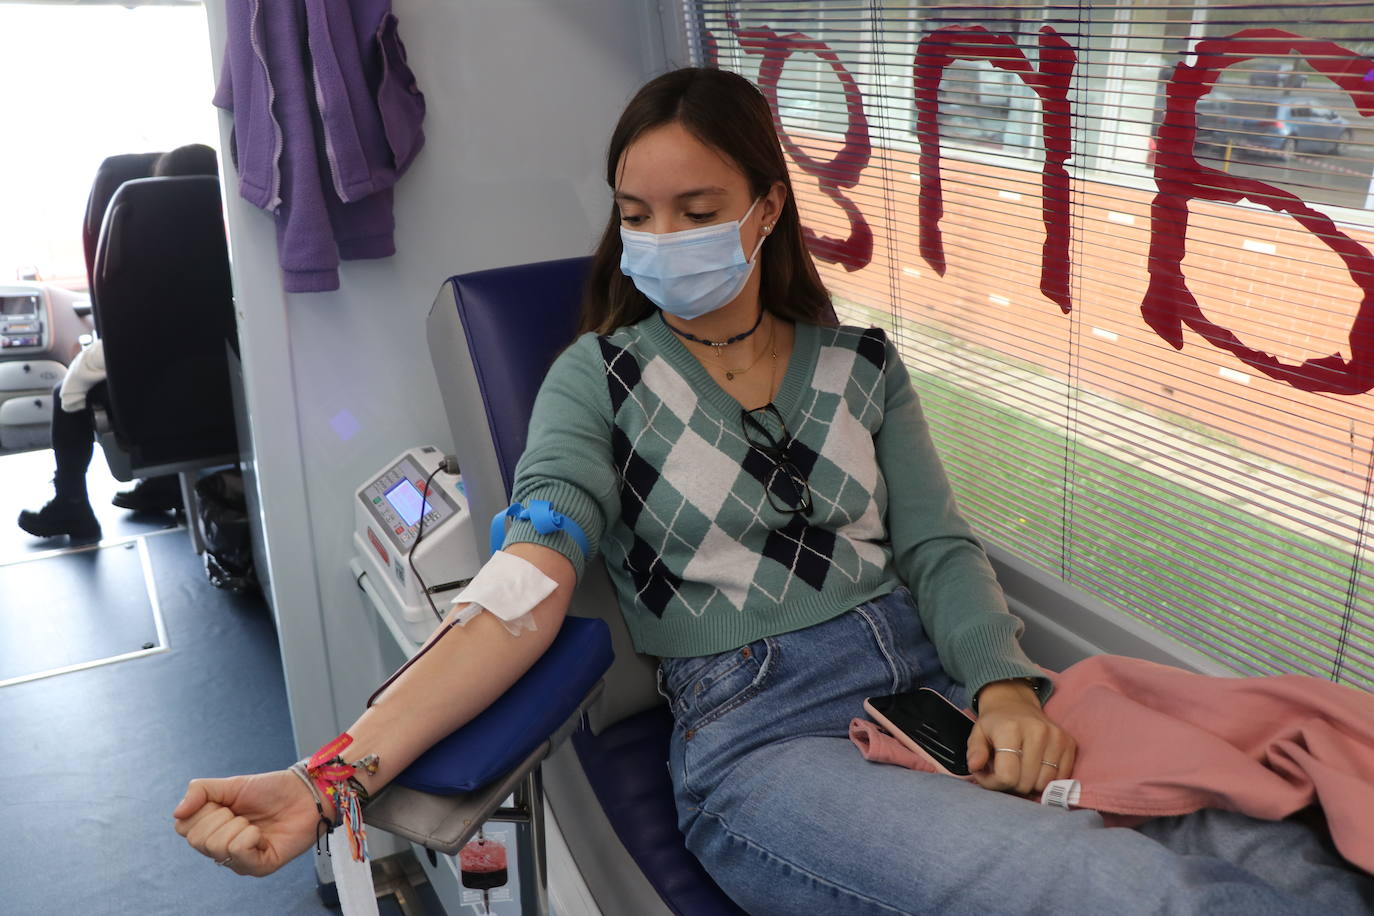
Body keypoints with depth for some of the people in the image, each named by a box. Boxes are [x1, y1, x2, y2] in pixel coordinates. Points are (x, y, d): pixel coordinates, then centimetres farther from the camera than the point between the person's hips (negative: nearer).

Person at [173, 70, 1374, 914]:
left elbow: (938, 545, 8)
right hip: (758, 736, -3)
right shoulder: (599, 376, 2)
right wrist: (341, 773, -26)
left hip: (934, 679, 4)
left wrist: (1006, 683, -13)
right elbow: (530, 583, -12)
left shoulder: (860, 363, 12)